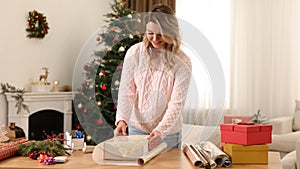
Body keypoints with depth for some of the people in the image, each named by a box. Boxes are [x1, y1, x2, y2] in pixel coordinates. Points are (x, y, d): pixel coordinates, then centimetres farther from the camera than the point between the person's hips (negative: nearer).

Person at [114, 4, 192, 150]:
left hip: (168, 133, -1)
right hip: (136, 127, 2)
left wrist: (160, 130, -29)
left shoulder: (182, 62, -12)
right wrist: (122, 120, -23)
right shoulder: (134, 53, -8)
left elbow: (177, 103, -16)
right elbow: (126, 91, -8)